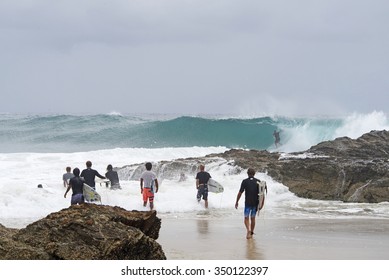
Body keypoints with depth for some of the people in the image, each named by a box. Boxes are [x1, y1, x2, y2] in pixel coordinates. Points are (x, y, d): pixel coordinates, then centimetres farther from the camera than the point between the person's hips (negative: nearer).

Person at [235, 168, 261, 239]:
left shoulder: (245, 181, -6)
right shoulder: (258, 182, 2)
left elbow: (240, 192, -7)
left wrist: (237, 202, 2)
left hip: (247, 203, -3)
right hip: (255, 203, 3)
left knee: (246, 218, 4)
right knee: (253, 218, 16)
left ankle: (248, 230, -21)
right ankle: (251, 233, 20)